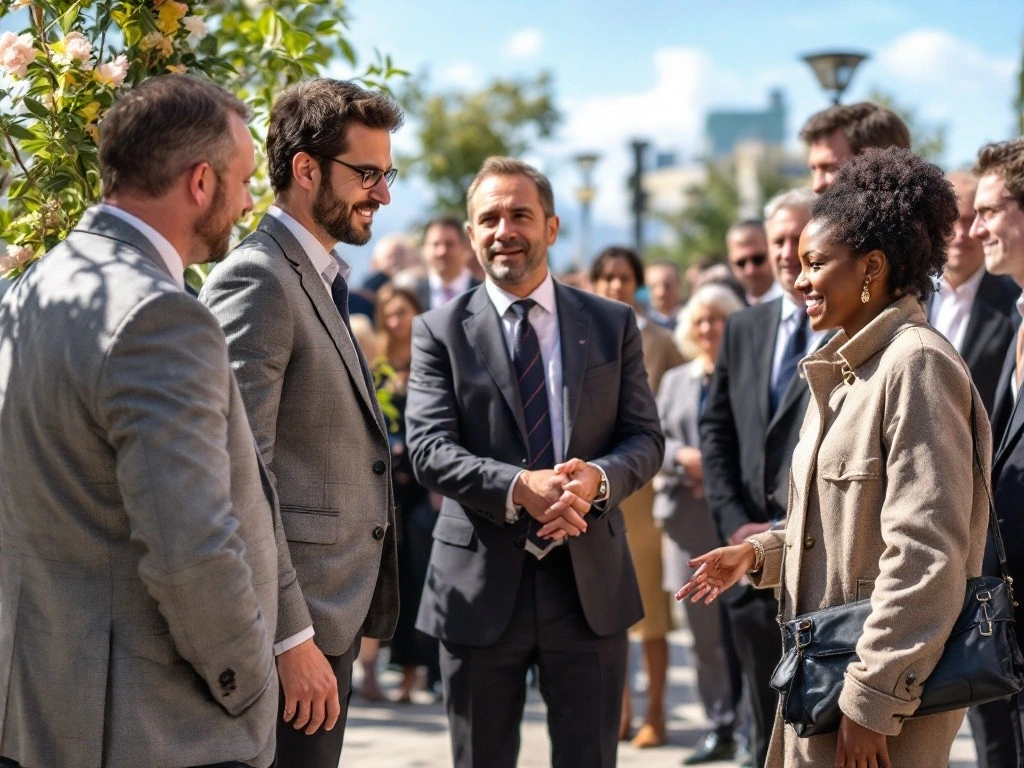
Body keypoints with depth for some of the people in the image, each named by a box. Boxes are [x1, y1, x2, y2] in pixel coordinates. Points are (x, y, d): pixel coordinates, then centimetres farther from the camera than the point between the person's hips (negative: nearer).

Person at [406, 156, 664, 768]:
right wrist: (519, 488, -26)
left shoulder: (613, 325, 8)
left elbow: (646, 438, 4)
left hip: (590, 580, 1)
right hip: (481, 585, -1)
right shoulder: (441, 332, 1)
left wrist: (597, 477, -19)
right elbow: (431, 450, -9)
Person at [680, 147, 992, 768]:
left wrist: (874, 704, -21)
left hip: (882, 694, -9)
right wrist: (762, 553, 11)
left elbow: (926, 553, -21)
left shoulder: (916, 364, -15)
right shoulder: (852, 364, 14)